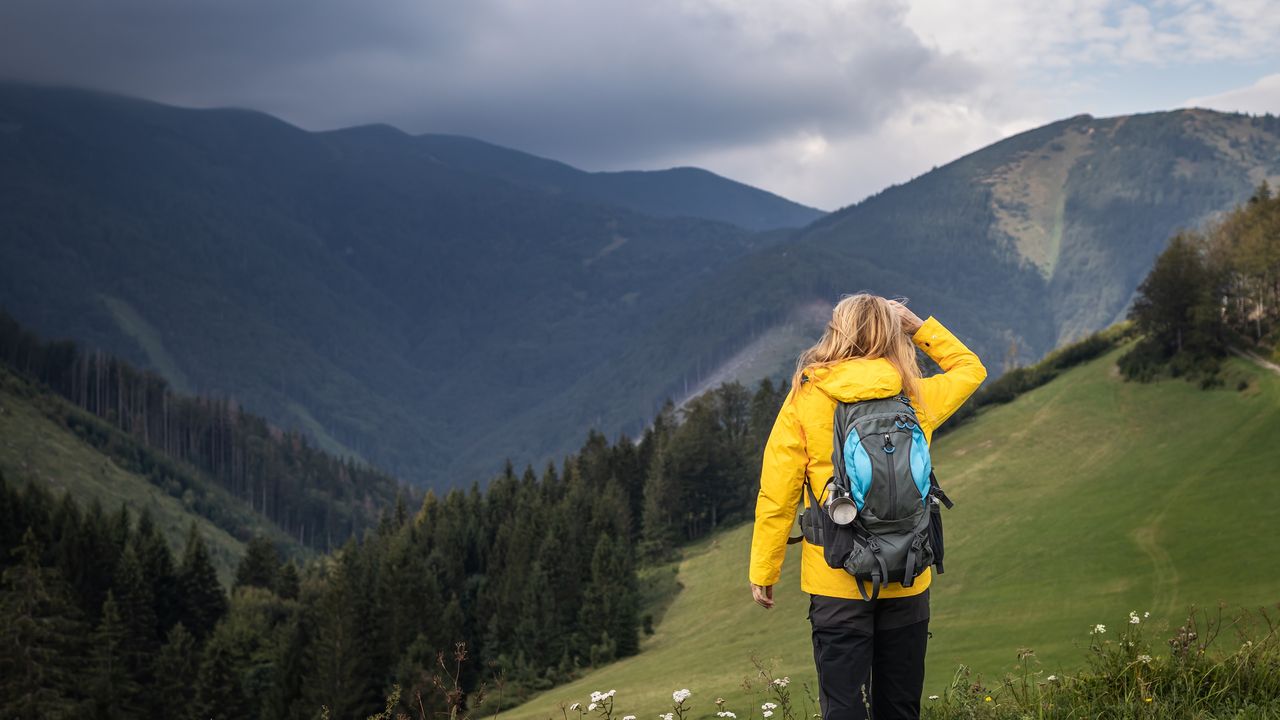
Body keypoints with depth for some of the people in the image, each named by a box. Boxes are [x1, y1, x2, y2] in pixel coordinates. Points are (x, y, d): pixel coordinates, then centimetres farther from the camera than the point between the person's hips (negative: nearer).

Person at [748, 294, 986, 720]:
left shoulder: (805, 400, -5)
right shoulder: (917, 397, 1)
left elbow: (776, 495, -7)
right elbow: (970, 369, 23)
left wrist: (763, 573, 1)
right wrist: (919, 328, 18)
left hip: (836, 584, -3)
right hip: (907, 584, 3)